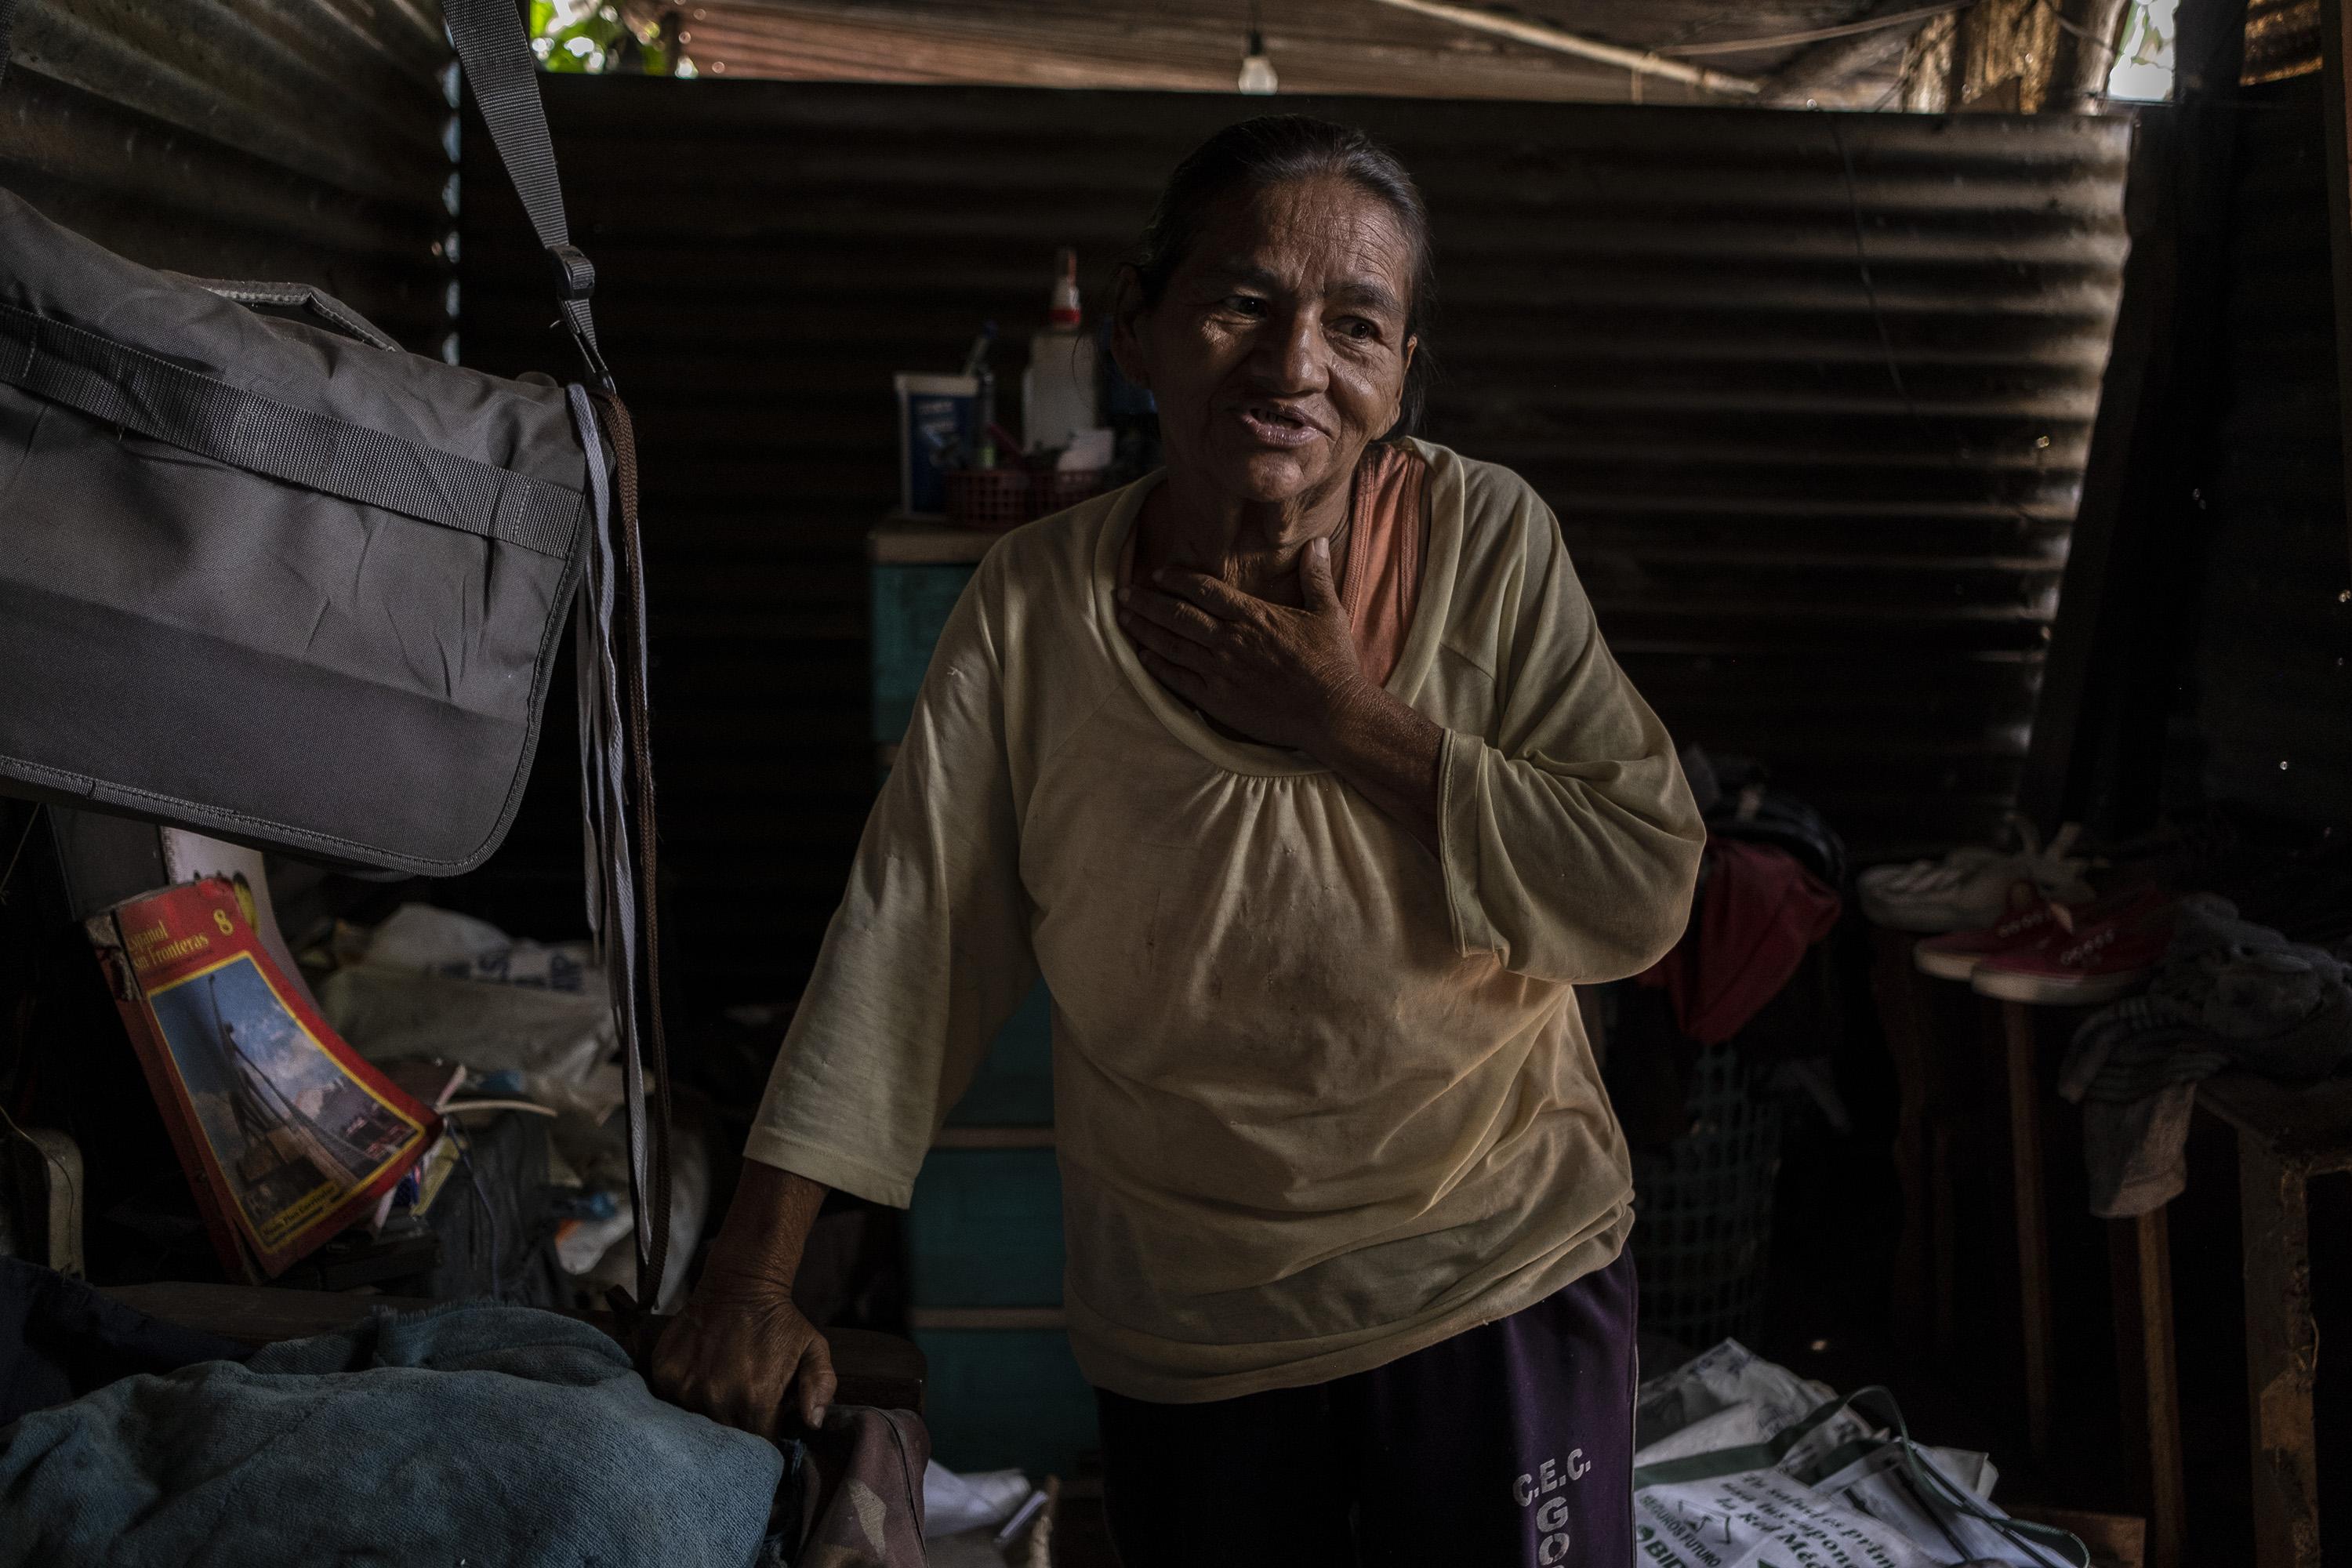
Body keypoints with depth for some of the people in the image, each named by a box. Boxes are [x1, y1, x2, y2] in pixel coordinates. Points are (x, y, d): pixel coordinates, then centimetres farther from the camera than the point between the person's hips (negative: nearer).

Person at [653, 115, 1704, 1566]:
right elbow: (902, 940, -6)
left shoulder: (1489, 544, -11)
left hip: (1500, 1291, -1)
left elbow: (1648, 891, -15)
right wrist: (753, 1280, -8)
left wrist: (1344, 719, -21)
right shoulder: (1035, 606, -8)